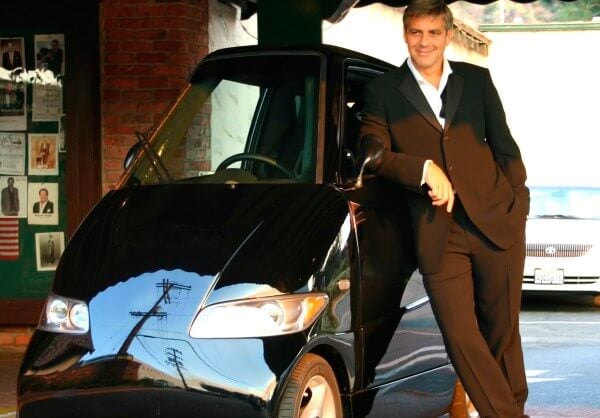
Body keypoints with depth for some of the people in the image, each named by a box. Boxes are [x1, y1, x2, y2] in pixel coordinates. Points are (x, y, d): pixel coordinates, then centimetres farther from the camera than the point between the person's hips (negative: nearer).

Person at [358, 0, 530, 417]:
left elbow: (505, 146, 14)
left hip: (496, 222, 1)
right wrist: (425, 169, -15)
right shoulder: (384, 90, 8)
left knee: (503, 330, 6)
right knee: (461, 334, -6)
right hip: (439, 234, -1)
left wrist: (519, 203, 4)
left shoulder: (476, 80, 13)